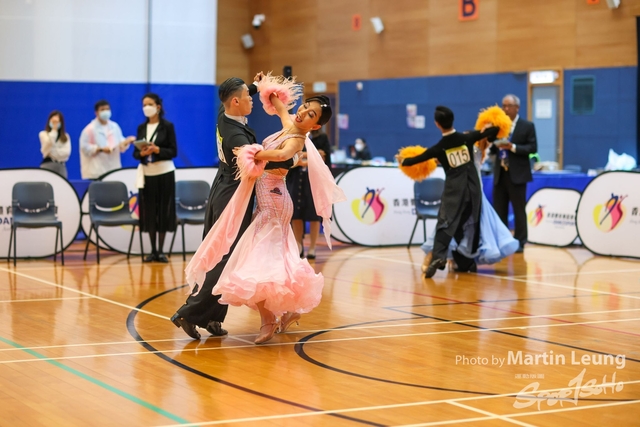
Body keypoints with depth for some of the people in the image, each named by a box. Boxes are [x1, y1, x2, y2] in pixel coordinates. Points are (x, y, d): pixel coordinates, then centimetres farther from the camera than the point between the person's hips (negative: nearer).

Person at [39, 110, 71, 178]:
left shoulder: (66, 136, 14)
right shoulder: (43, 134, 7)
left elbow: (67, 152, -1)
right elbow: (49, 144, -14)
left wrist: (52, 153, -7)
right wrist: (54, 129, -13)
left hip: (61, 166, 3)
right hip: (47, 165, -3)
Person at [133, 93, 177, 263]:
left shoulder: (168, 126, -2)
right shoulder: (141, 127, 9)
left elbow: (173, 151, -6)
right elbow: (135, 152, 7)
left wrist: (157, 150, -21)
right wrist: (142, 153, -15)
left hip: (164, 172, -3)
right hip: (147, 173, 3)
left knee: (163, 210, -1)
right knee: (149, 211, 3)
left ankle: (161, 250, 6)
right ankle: (153, 250, 10)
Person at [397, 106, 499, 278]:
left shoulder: (439, 148, -7)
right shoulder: (467, 138, -4)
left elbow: (418, 159, 8)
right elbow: (494, 130, 4)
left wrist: (403, 161, 27)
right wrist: (487, 131, 27)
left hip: (454, 189, -3)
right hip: (473, 187, 3)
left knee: (446, 224, -8)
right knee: (470, 225, 13)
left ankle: (438, 257, -30)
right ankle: (467, 262, 18)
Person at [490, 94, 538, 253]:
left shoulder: (527, 126, -1)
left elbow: (533, 148, -8)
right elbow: (492, 150, 8)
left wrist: (513, 147, -18)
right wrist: (495, 145, -15)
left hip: (517, 174, -4)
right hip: (500, 173, 4)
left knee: (519, 210, 0)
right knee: (499, 210, 7)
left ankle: (519, 242, 5)